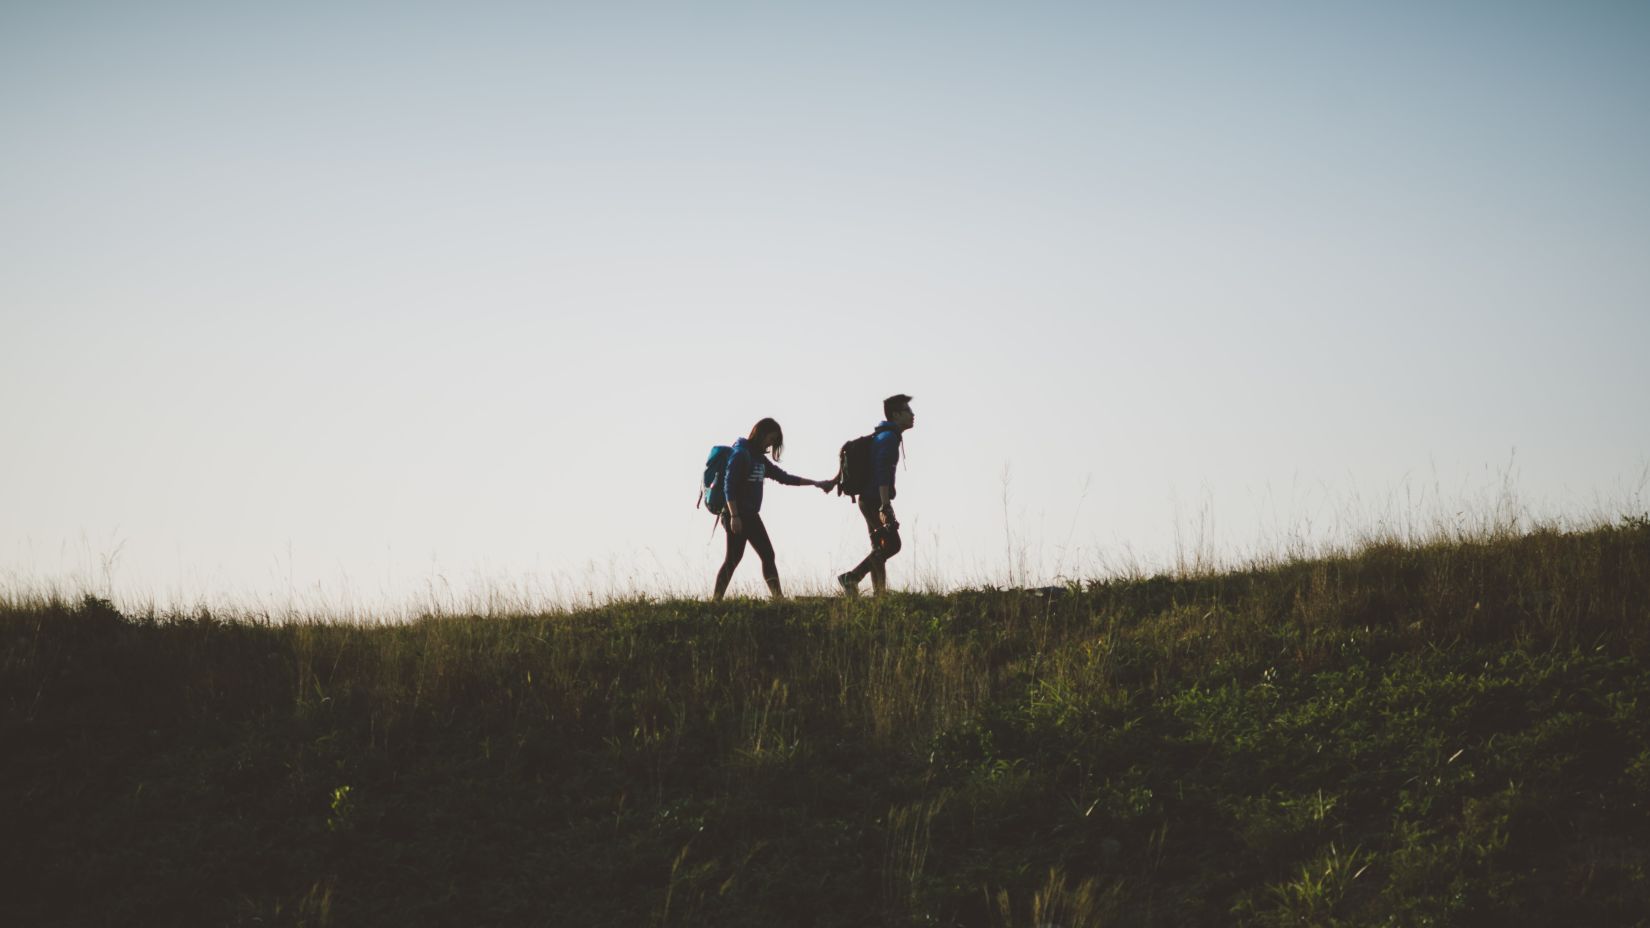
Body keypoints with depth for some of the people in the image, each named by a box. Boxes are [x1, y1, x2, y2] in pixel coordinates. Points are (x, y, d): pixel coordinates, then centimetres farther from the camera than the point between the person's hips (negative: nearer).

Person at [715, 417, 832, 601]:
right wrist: (734, 516, -23)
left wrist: (816, 483, 21)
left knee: (767, 555, 2)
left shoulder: (760, 459, 17)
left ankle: (778, 597, 0)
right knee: (733, 558, -9)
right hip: (737, 515, -9)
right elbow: (729, 484, -17)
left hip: (751, 515, 9)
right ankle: (717, 599, -6)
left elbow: (785, 478, 23)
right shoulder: (740, 454, -9)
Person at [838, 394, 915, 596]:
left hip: (869, 500, 10)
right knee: (892, 545, -12)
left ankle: (880, 594, 6)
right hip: (877, 500, -10)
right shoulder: (889, 437, -14)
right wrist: (885, 506, -29)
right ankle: (852, 577, -15)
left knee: (880, 548, 8)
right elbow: (882, 473, -23)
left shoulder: (883, 436, 19)